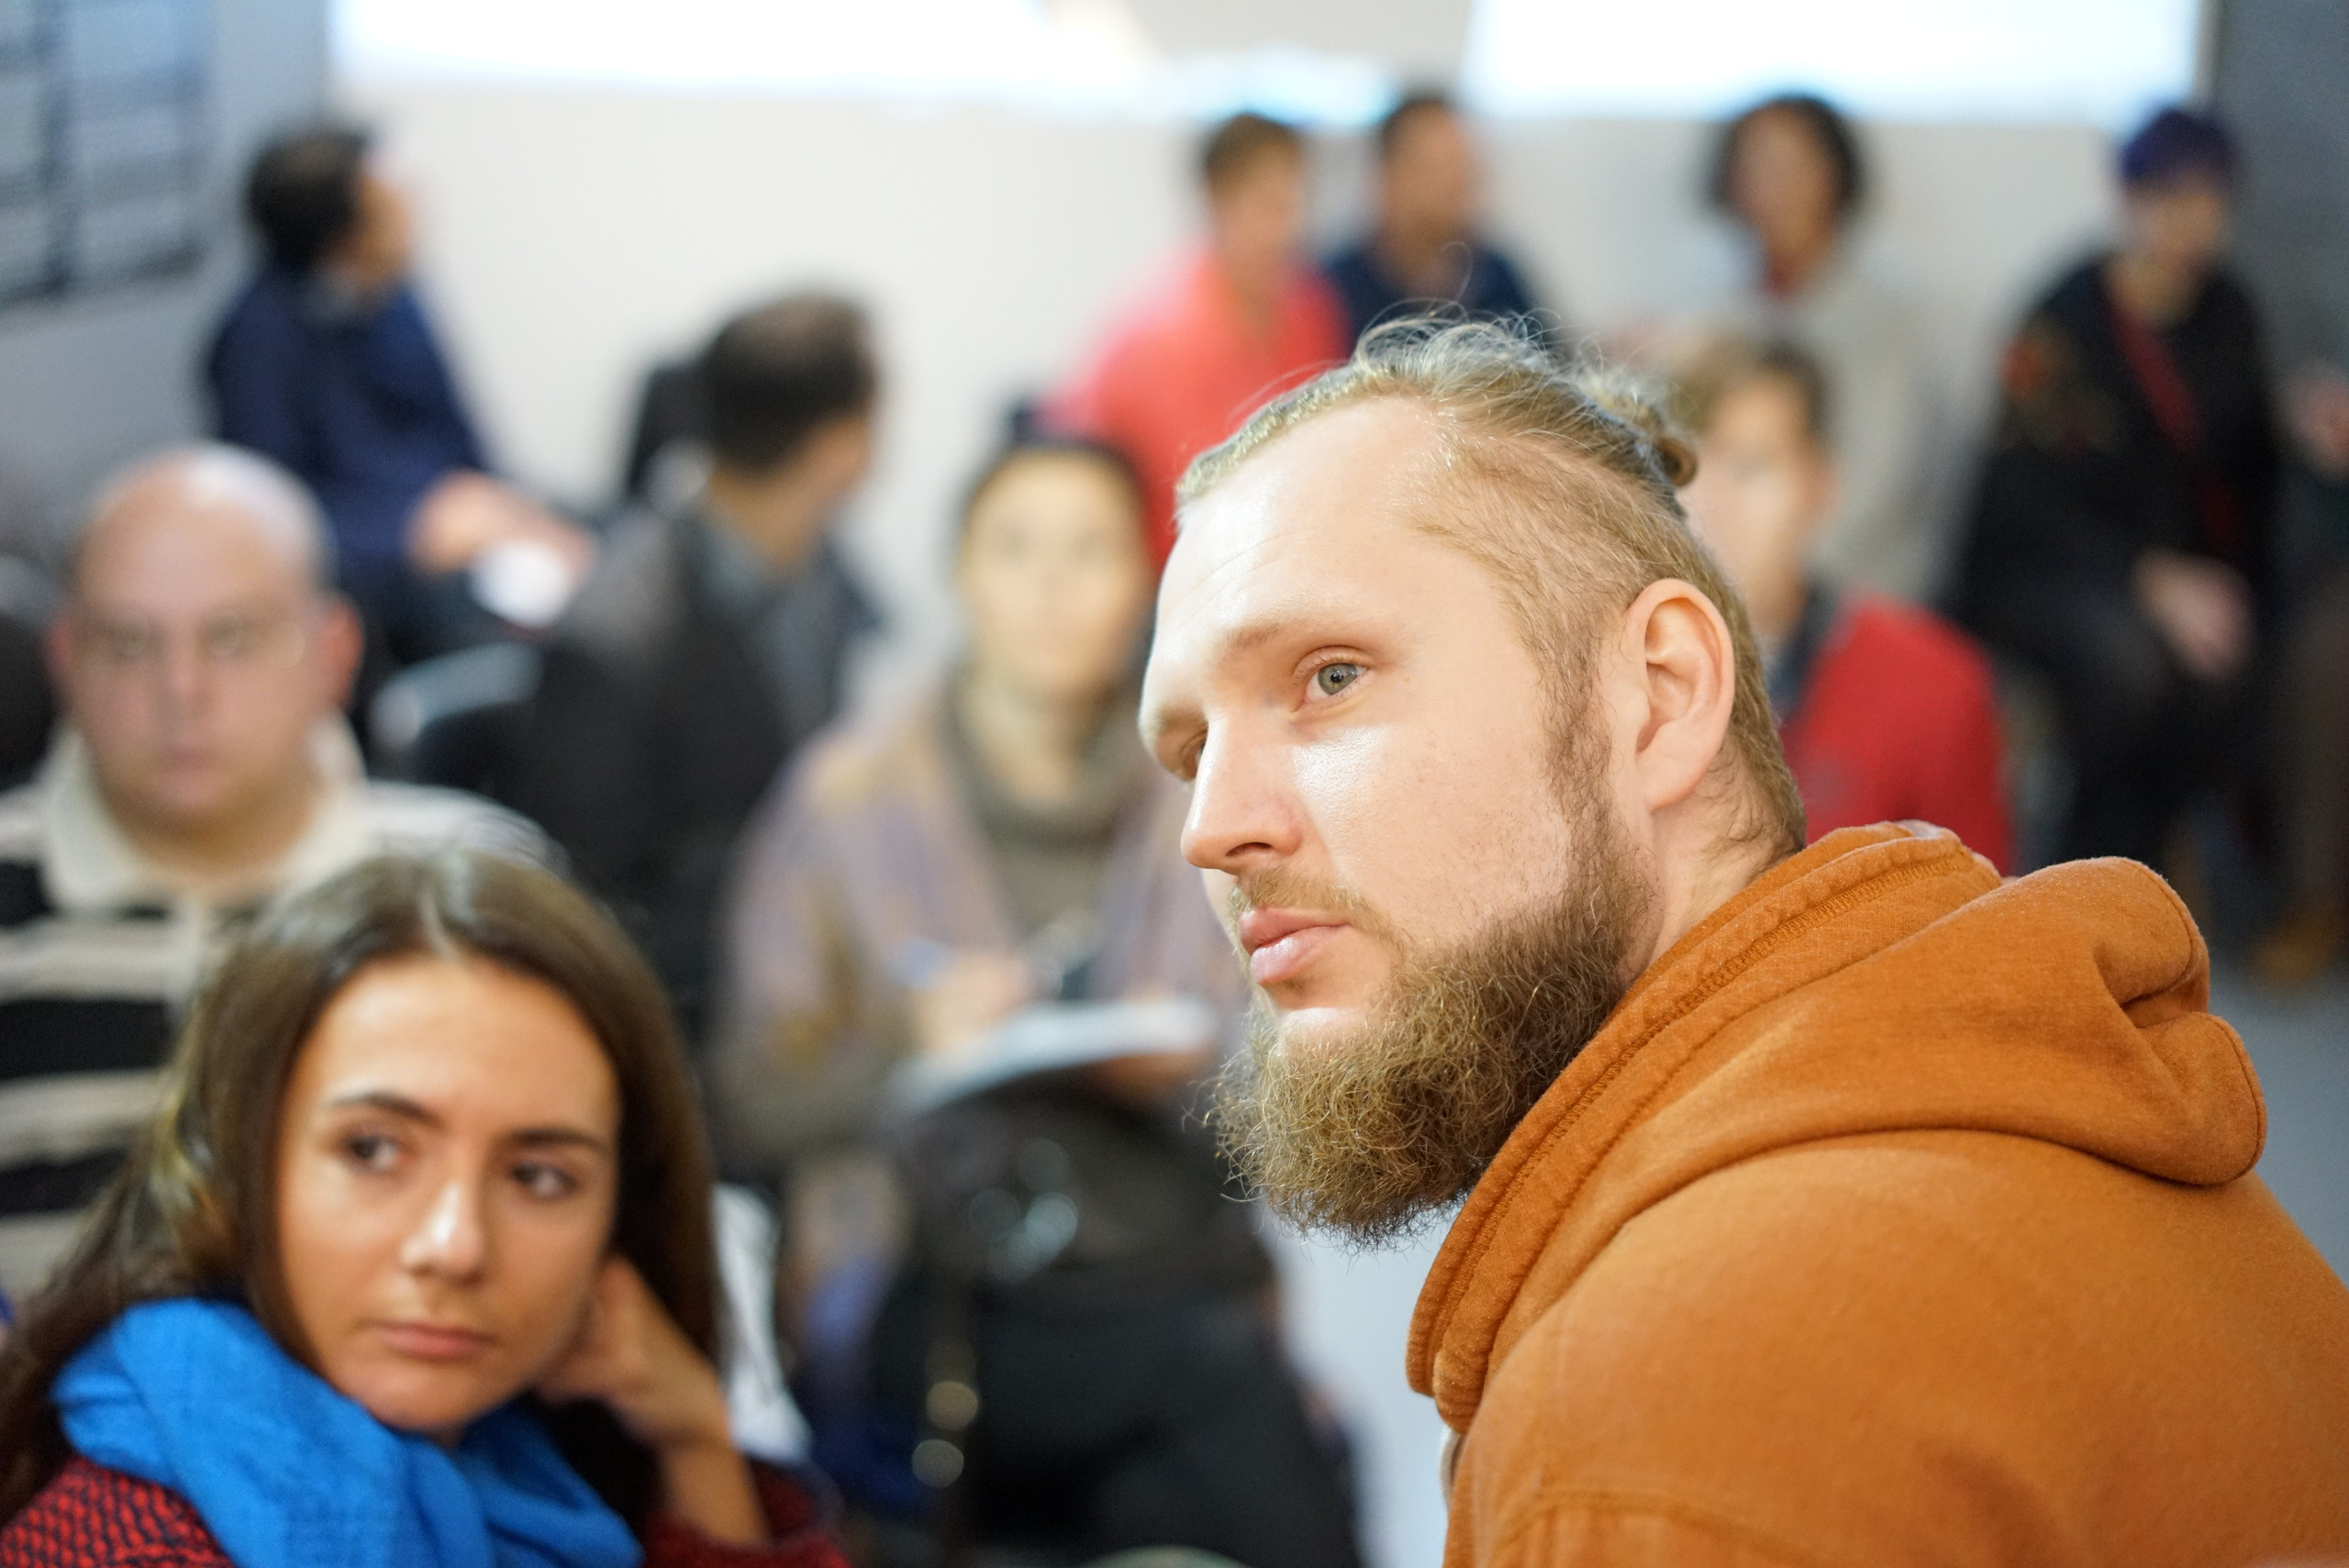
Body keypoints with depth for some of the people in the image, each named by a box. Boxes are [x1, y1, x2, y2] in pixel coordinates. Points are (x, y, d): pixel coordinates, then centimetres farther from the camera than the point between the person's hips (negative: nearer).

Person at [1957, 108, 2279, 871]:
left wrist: (2235, 587, -3)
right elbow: (2025, 500, -16)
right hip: (2039, 570, -4)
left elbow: (2250, 471, 14)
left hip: (2179, 570, 5)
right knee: (2125, 653, -36)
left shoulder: (2227, 317, 7)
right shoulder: (2065, 321, -12)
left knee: (2216, 663, -29)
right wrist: (2151, 580, -26)